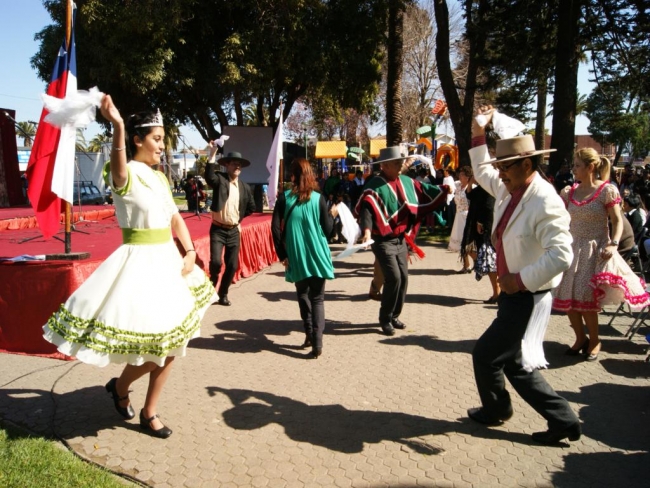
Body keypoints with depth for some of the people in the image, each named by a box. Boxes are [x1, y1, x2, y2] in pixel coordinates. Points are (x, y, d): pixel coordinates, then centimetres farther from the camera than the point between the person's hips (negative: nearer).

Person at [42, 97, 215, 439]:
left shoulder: (159, 177, 11)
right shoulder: (128, 174, -13)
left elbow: (176, 218, 15)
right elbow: (118, 170, -39)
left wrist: (190, 253, 0)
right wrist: (117, 127, -57)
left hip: (167, 261, 8)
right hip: (142, 262, -8)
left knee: (171, 341, 11)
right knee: (157, 344, -5)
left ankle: (149, 413, 26)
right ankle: (120, 386, 26)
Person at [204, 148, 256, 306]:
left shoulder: (245, 187, 6)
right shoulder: (220, 179, -5)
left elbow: (251, 207, 19)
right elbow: (209, 176, -30)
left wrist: (239, 218, 10)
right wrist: (213, 153, -33)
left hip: (234, 231, 4)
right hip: (218, 229, -4)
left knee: (232, 265, 4)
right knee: (216, 261, -16)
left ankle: (223, 294, 22)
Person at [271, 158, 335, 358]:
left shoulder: (284, 197, -3)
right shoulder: (318, 198, -3)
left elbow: (275, 228, -6)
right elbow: (327, 229, -1)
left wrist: (282, 254, 1)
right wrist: (332, 214, 18)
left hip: (296, 257, 1)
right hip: (317, 255, 0)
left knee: (303, 296, 20)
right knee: (317, 298, 7)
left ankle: (309, 334, 21)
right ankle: (317, 343, -2)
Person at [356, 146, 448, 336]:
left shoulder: (407, 182, 6)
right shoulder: (375, 185, -15)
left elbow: (425, 191, 14)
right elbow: (366, 209, -26)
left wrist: (445, 189, 0)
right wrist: (367, 230, -42)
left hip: (401, 239, 7)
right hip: (383, 240, -7)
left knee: (403, 278, 9)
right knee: (393, 278, -13)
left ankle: (394, 316, 25)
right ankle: (385, 319, 4)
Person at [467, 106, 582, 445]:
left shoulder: (545, 203, -23)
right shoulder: (508, 189, 4)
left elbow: (561, 256, -30)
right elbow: (481, 171, 24)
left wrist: (520, 280, -22)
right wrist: (478, 134, 13)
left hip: (527, 298, -9)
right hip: (513, 293, 9)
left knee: (485, 354, 5)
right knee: (514, 363, 16)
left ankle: (495, 408, 33)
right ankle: (562, 420, 27)